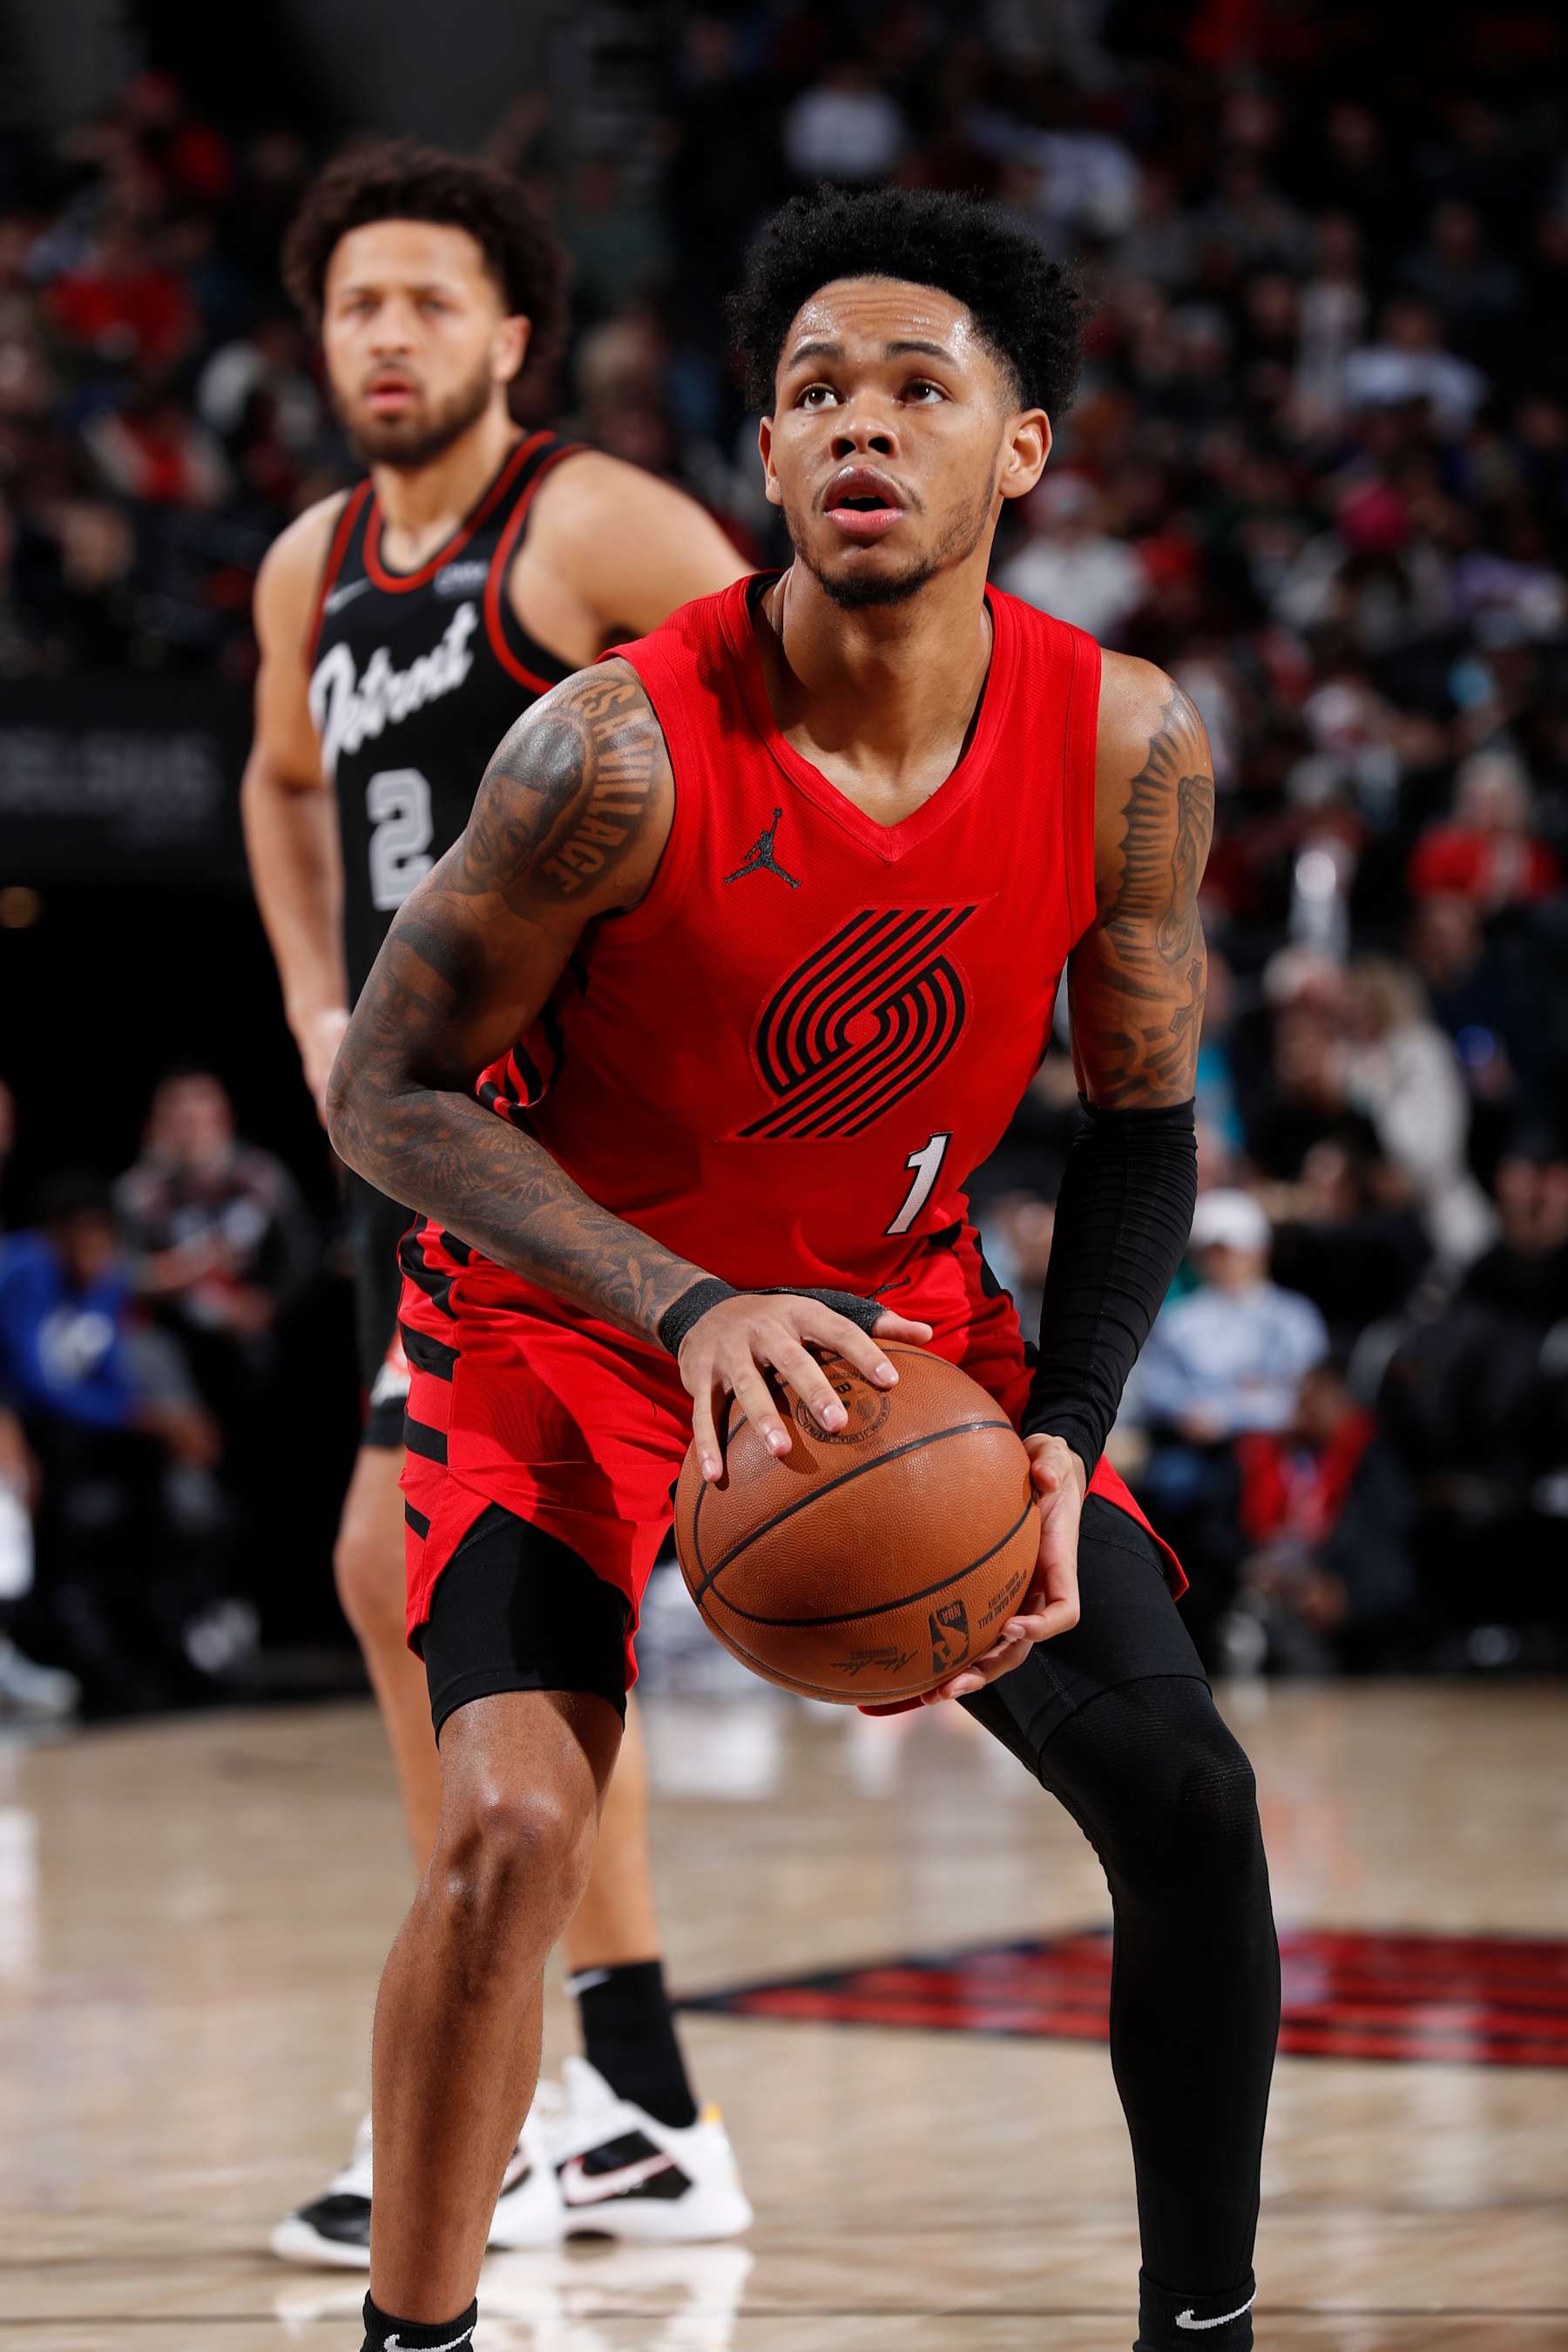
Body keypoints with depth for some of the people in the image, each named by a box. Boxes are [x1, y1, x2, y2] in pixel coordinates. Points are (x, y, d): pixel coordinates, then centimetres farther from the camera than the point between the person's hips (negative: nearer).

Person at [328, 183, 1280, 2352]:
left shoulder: (1127, 746, -16)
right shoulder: (619, 750, -28)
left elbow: (1142, 1125, -3)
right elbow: (388, 1090, -20)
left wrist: (1062, 1437, -18)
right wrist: (688, 1309, -32)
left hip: (896, 1306, 4)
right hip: (570, 1308, -4)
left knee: (1188, 1800, -3)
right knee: (512, 1824, -23)